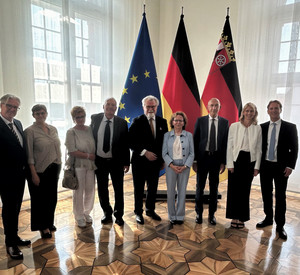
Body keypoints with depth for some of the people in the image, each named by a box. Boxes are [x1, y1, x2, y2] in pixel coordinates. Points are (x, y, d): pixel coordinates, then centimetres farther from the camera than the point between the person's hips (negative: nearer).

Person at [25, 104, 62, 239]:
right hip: (40, 170, -5)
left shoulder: (53, 129, 7)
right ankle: (43, 227, 26)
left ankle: (49, 222, 35)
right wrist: (33, 174, -14)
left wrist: (59, 166, 8)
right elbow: (29, 155, -12)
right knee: (40, 198, 9)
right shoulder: (30, 131, -10)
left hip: (54, 169, 5)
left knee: (52, 197, 14)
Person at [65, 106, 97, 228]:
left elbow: (95, 145, 12)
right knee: (78, 191, 6)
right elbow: (72, 151, -14)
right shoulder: (71, 132, -7)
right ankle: (79, 217, 24)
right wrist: (88, 155, -12)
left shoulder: (90, 129, 5)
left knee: (90, 190, 10)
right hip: (78, 165, -4)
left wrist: (95, 157, -3)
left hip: (91, 165, 4)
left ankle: (86, 213, 32)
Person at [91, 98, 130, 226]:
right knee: (102, 189, 14)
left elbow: (125, 144, -4)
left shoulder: (122, 123, -7)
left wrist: (126, 162, -6)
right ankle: (107, 213, 34)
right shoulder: (95, 119, -3)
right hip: (99, 161, 2)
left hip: (116, 161, -1)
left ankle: (118, 215, 29)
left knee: (118, 189, 10)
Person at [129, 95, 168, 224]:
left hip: (155, 160, 4)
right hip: (140, 161, -3)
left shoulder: (162, 122, 4)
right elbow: (131, 141, -13)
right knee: (139, 189, 9)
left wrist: (163, 159, 6)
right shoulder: (137, 122, -8)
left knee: (153, 188, 16)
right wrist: (144, 152, -19)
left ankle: (150, 210, 36)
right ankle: (138, 212, 28)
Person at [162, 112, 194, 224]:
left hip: (184, 167, 0)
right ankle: (172, 216, 19)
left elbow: (191, 153, 2)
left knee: (182, 191, 6)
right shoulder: (167, 135, 3)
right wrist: (172, 165, -12)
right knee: (170, 191, 4)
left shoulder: (189, 135, 3)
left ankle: (180, 216, 21)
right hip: (171, 167, 0)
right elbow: (164, 153, 0)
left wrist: (185, 166, -9)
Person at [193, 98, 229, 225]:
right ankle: (199, 213, 24)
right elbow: (195, 140, -1)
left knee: (214, 187, 10)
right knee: (200, 187, 9)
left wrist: (224, 162, -3)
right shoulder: (200, 121, 0)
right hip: (202, 157, -1)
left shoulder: (224, 122, 2)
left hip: (216, 158, 1)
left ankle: (212, 214, 24)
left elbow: (225, 142, 2)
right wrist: (194, 160, -6)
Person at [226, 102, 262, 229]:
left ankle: (242, 218, 21)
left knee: (245, 190, 7)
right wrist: (230, 164, -6)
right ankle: (234, 217, 17)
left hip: (250, 161, 1)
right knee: (234, 189, 3)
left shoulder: (258, 128, 5)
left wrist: (257, 166, 2)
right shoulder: (234, 126, 0)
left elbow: (259, 148, 7)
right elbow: (229, 146, -1)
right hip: (236, 159, -1)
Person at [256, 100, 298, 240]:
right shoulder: (262, 127, 5)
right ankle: (268, 218, 31)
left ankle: (280, 226, 16)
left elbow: (294, 148, -3)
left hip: (281, 167, -3)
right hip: (265, 166, 3)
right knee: (266, 194, 13)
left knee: (280, 196, 4)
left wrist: (290, 166, -10)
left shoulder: (290, 127, -2)